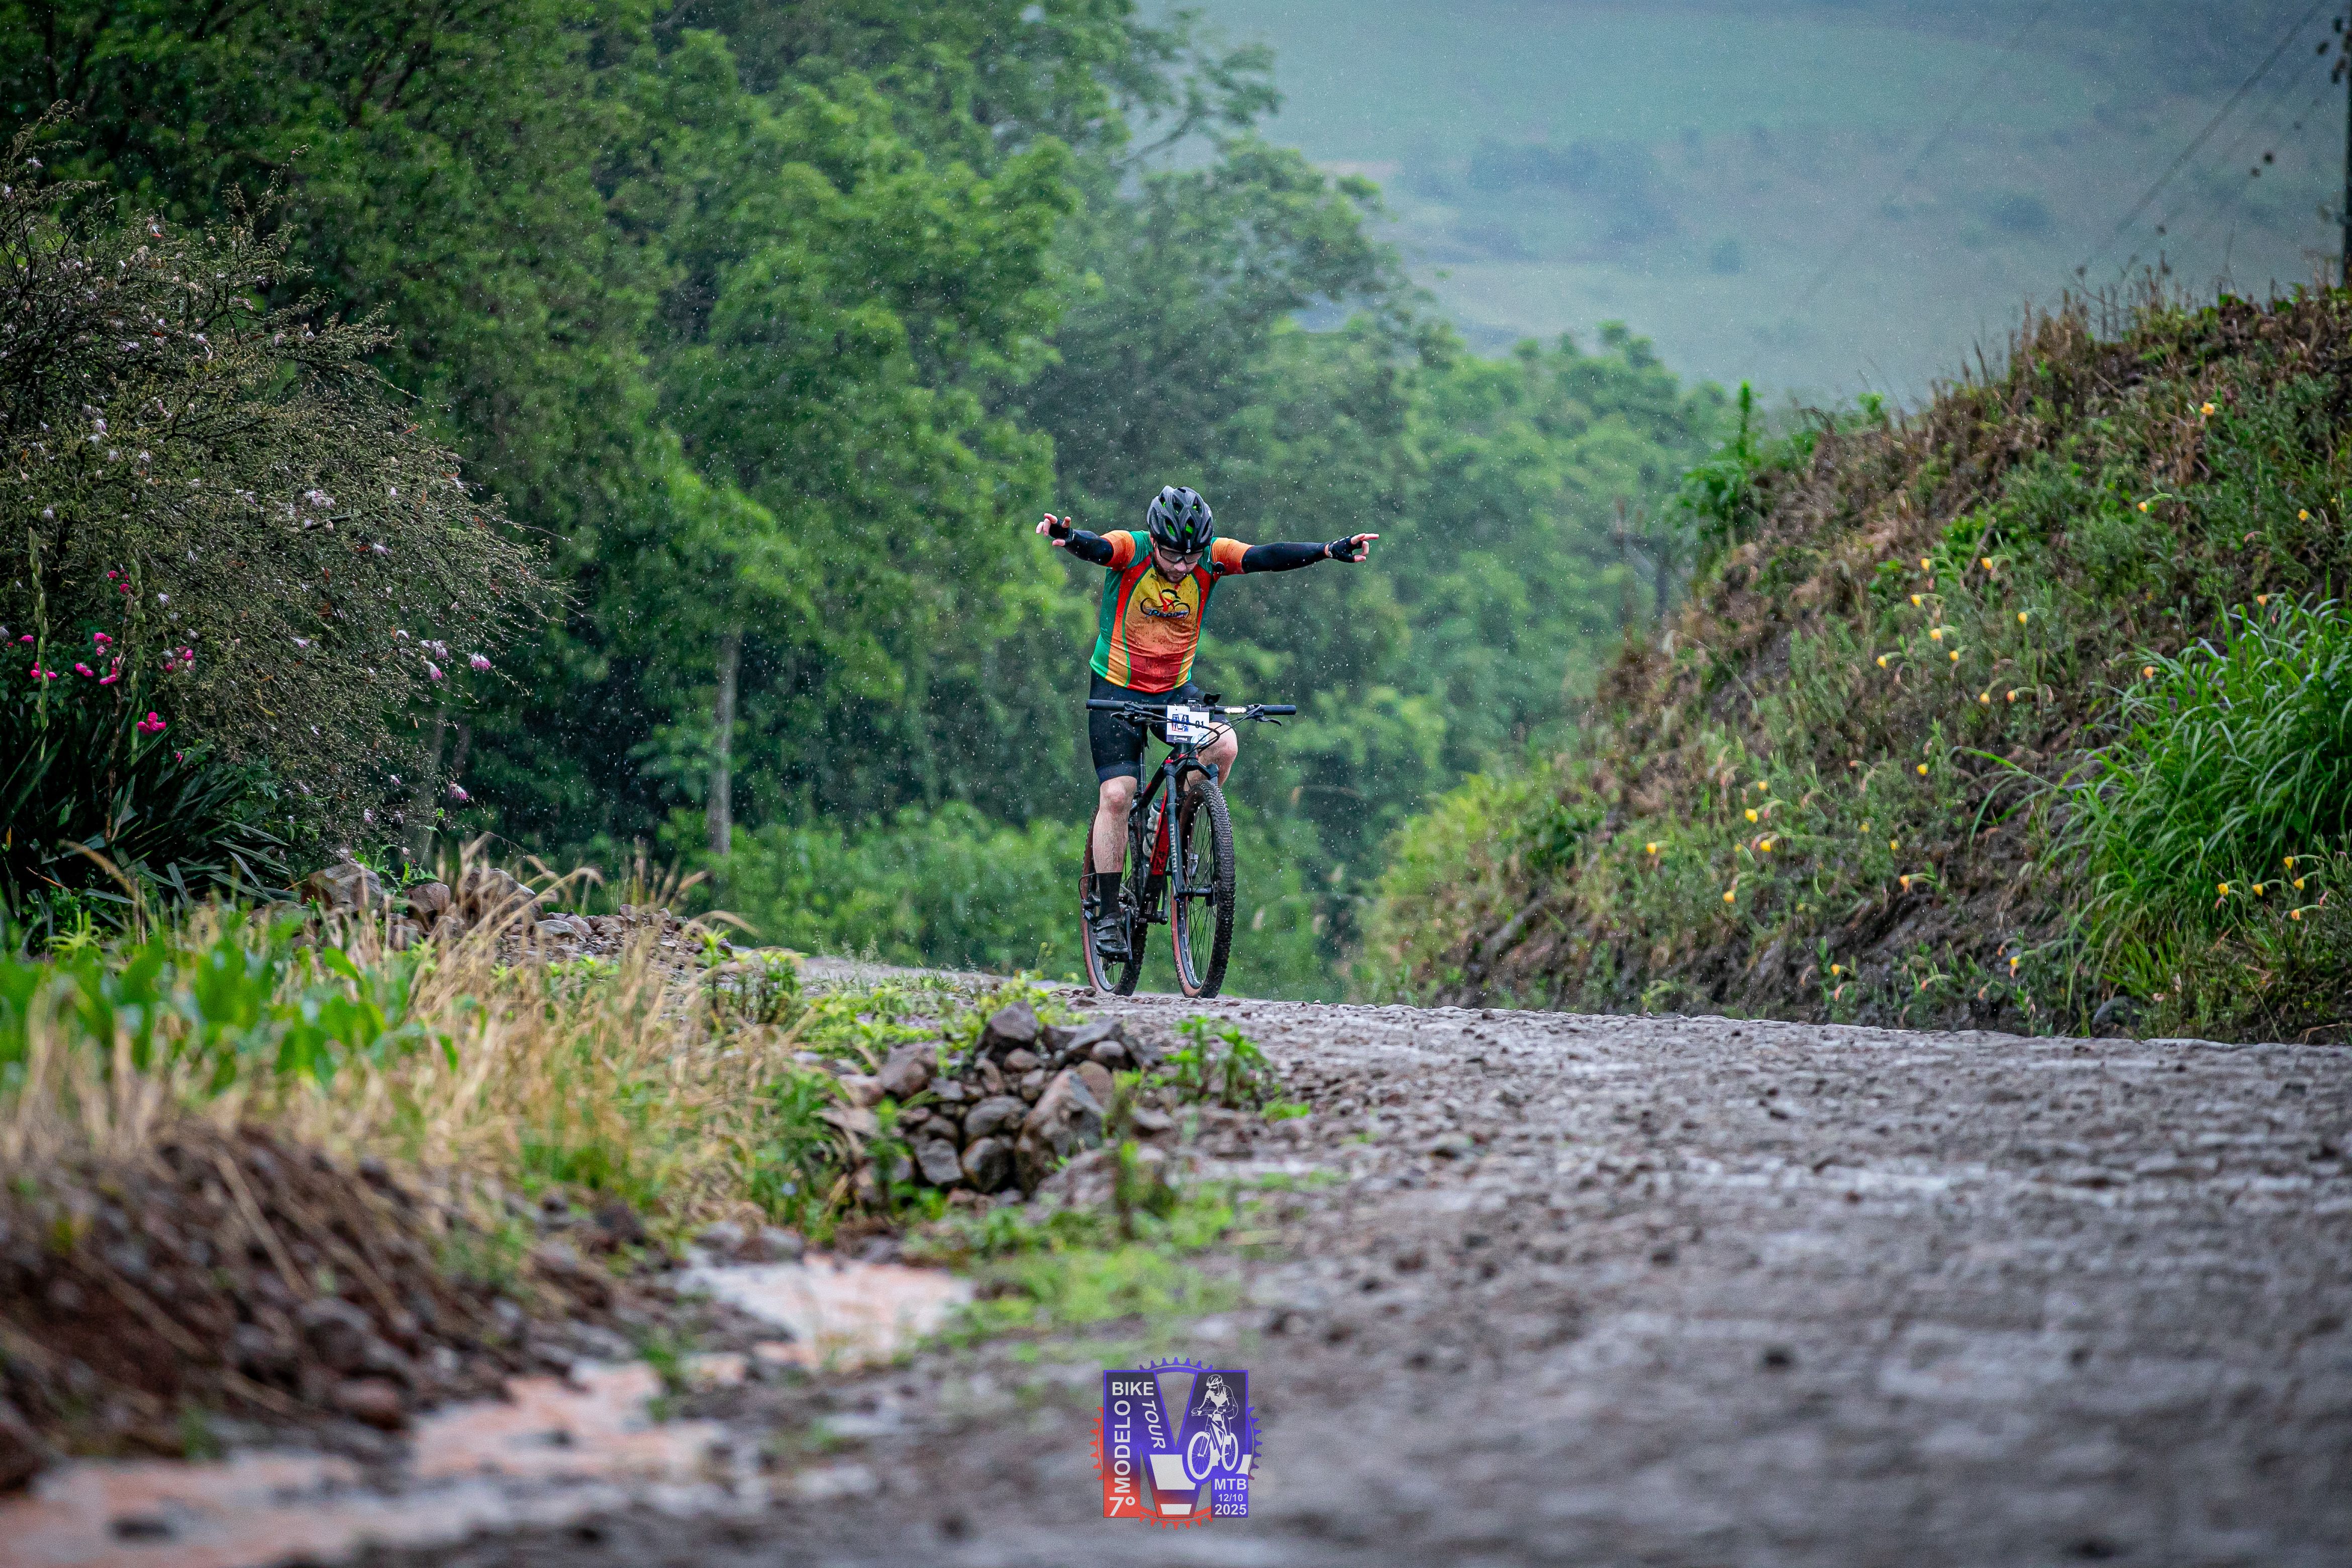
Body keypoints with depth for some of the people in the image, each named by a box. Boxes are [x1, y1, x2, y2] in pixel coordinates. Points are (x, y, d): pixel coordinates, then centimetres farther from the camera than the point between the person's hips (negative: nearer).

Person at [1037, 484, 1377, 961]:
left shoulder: (1213, 556, -13)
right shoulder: (1131, 550, -19)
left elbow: (1266, 557, -26)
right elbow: (1095, 548, -39)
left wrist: (1330, 551, -41)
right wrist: (1067, 537, -63)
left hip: (1176, 690, 2)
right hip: (1117, 689, -2)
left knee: (1224, 745, -24)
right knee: (1116, 794, -12)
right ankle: (1107, 913, -1)